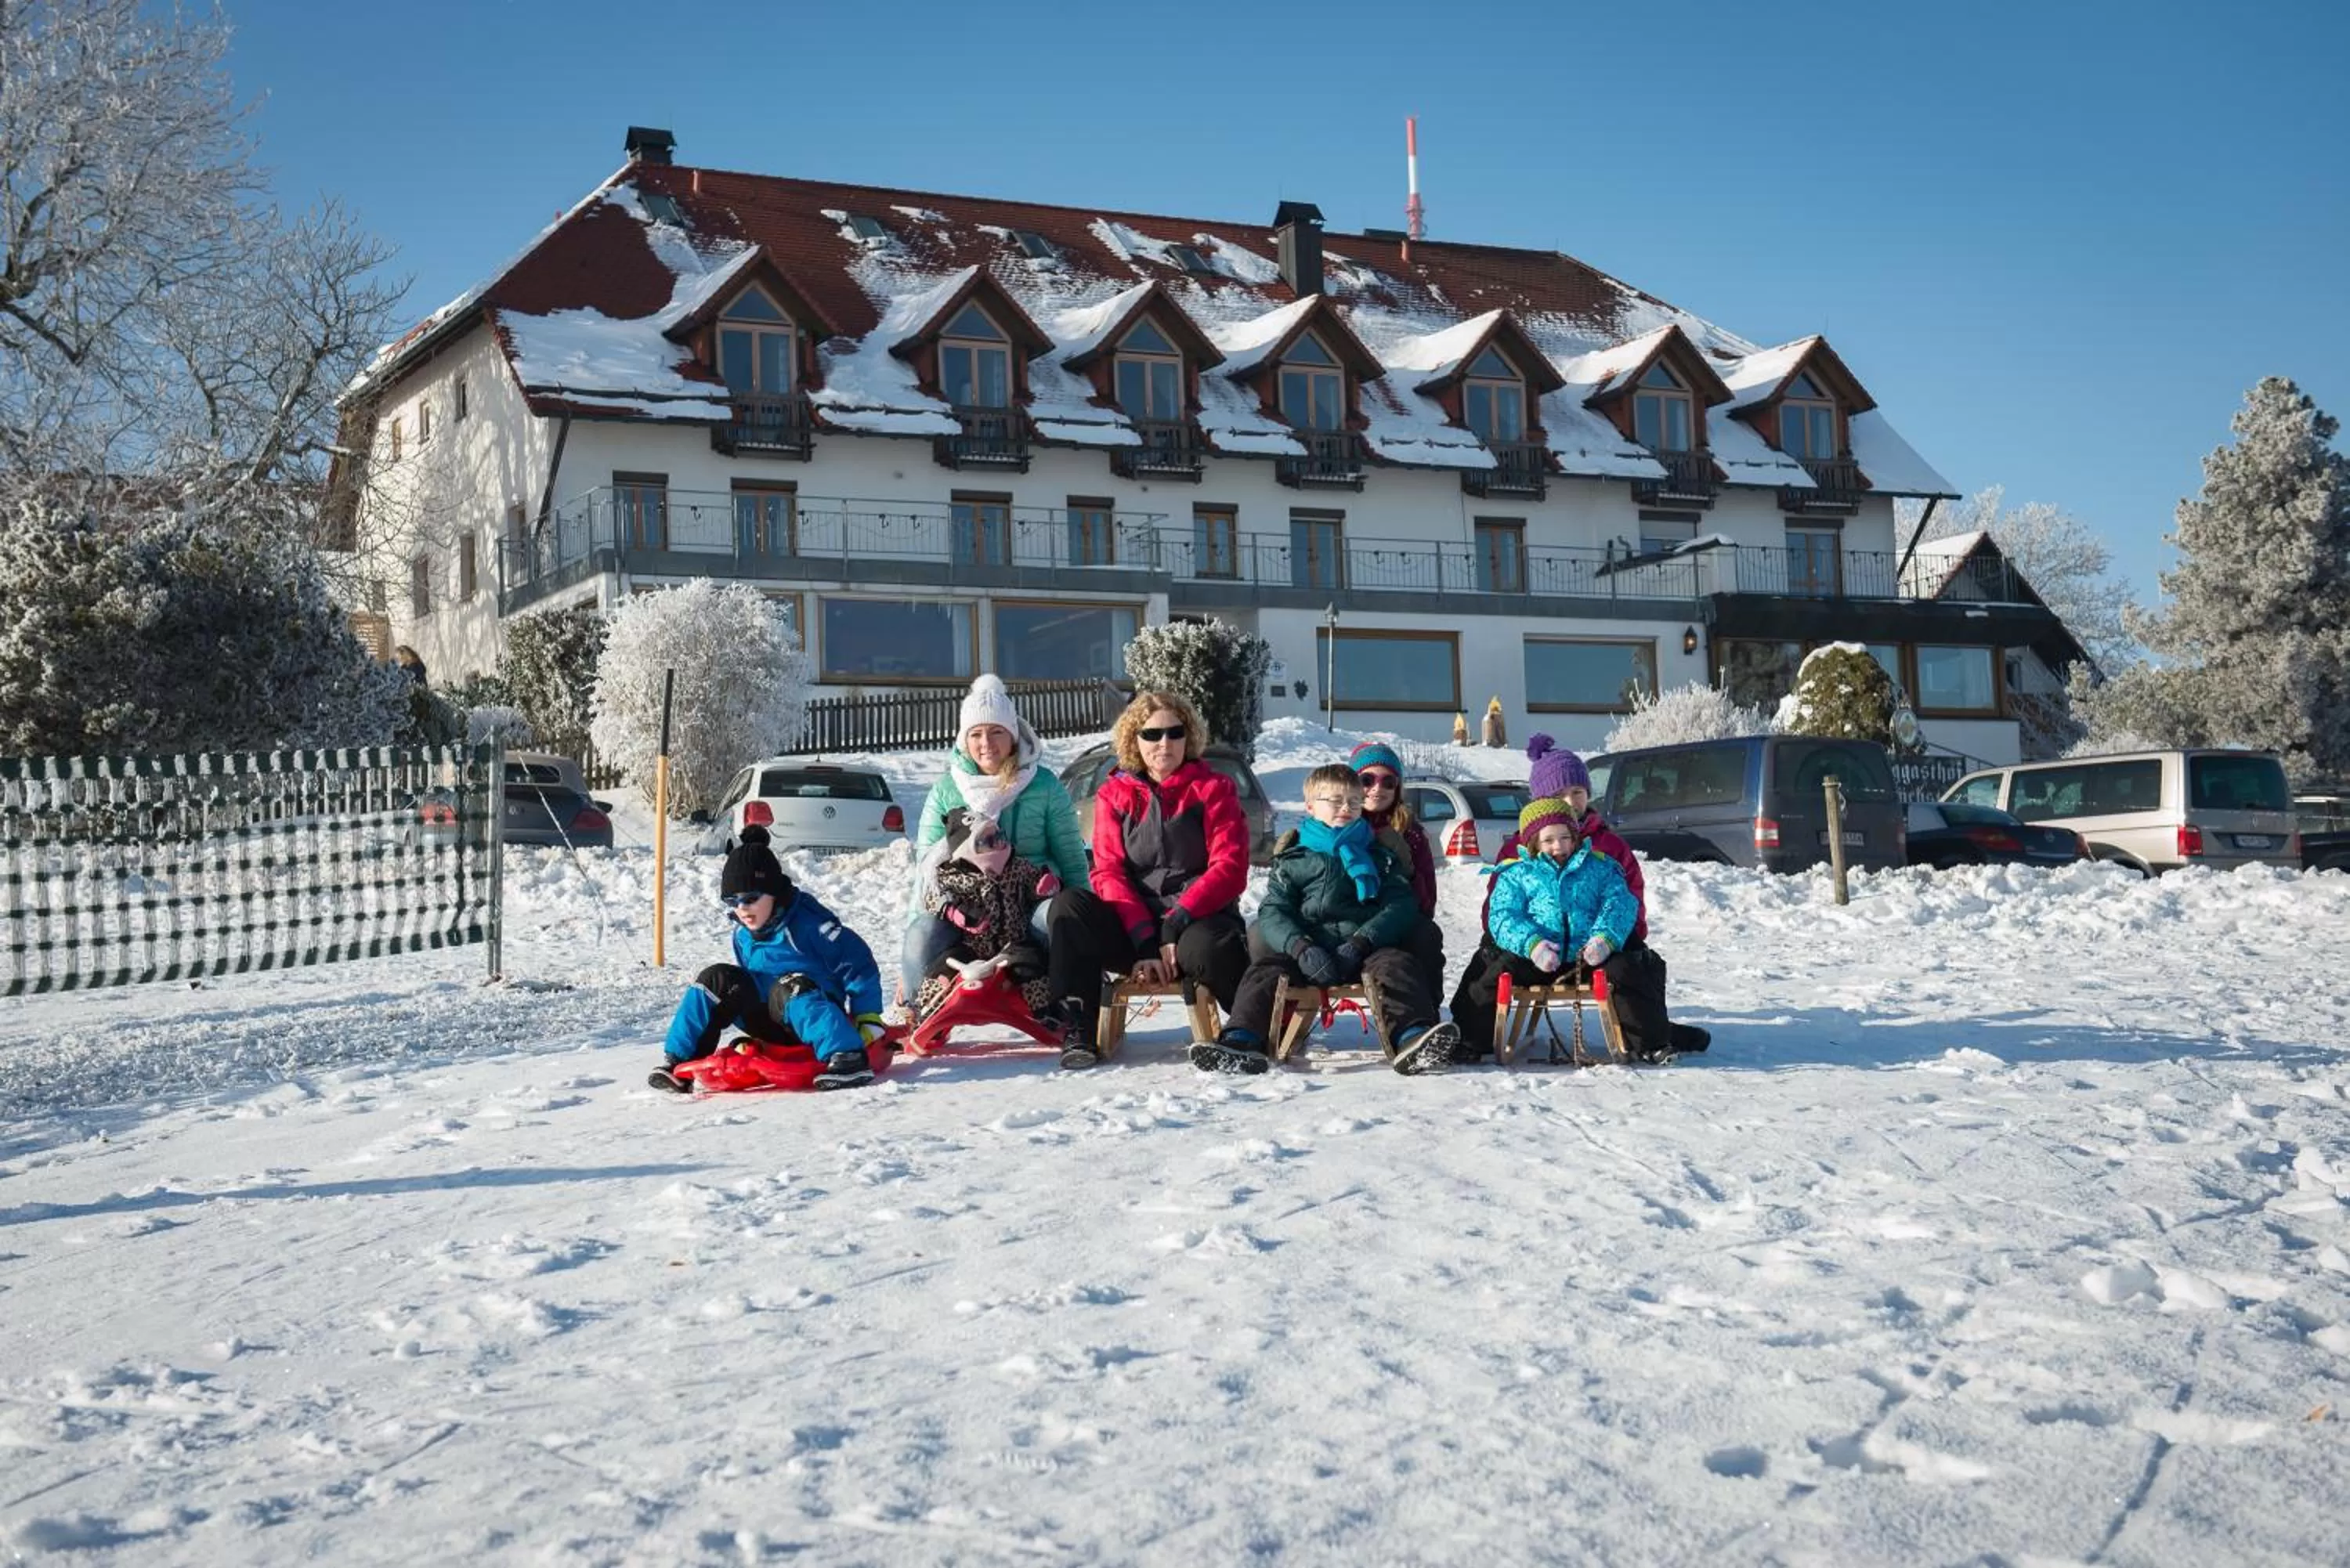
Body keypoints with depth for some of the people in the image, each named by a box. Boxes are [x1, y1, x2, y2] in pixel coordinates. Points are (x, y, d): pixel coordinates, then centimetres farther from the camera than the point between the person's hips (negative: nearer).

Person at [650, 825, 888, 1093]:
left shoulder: (806, 922, -16)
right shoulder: (743, 935, 6)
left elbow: (857, 964, -17)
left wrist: (868, 1017, -21)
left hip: (819, 1014, -7)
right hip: (776, 1029, 7)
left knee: (791, 987, -38)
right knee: (718, 979, -9)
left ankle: (849, 1060, -51)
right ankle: (679, 1059, -10)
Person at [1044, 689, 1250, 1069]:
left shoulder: (1213, 788, 5)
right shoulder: (1114, 794, 11)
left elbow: (1230, 867, -6)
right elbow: (1108, 873, 1)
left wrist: (1176, 923, -19)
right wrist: (1145, 940, -14)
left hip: (1198, 920, -3)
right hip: (1131, 927, 3)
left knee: (1204, 948, -39)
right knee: (1069, 906, -25)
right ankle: (1078, 1034, -25)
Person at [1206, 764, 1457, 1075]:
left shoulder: (1380, 857, 20)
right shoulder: (1293, 860, 18)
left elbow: (1402, 907, 5)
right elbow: (1273, 912, 5)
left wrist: (1360, 944, -14)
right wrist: (1301, 948, -18)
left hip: (1367, 948, 0)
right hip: (1307, 950, 0)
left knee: (1397, 965, -31)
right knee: (1265, 971, -28)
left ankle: (1412, 1040, -54)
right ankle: (1242, 1041, -48)